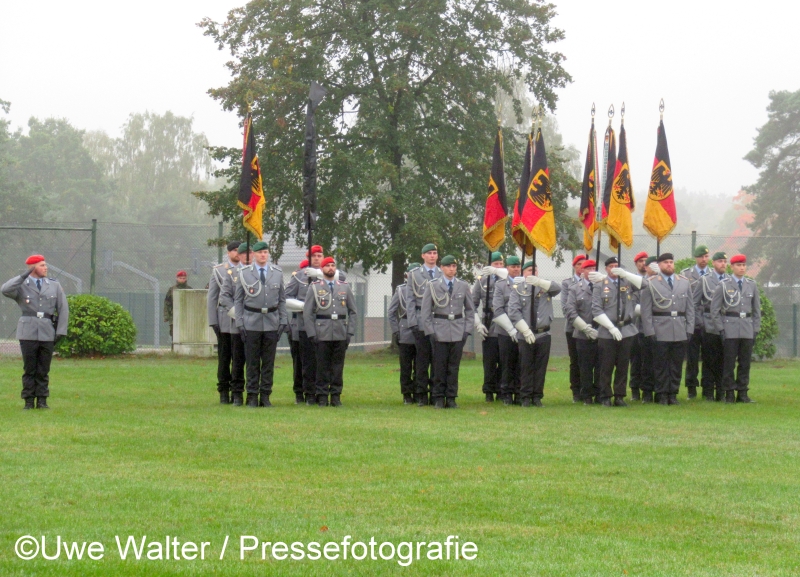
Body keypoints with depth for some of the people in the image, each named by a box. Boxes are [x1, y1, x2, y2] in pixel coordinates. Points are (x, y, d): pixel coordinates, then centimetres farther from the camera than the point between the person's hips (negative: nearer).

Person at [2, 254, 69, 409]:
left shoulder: (55, 286, 13)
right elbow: (5, 290, -16)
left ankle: (42, 401, 10)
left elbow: (63, 309, 11)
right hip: (28, 332, -2)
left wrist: (61, 331, 2)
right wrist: (24, 275, -15)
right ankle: (28, 401, 5)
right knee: (29, 369, 0)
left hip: (48, 333, 2)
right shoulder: (22, 286, 6)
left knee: (43, 370, 4)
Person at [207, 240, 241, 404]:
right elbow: (212, 298, 6)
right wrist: (213, 321, -1)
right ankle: (223, 392, 9)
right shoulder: (218, 271, 8)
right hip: (224, 322, -1)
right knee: (224, 359, 3)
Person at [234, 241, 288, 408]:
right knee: (252, 361, 1)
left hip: (272, 323, 2)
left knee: (269, 361, 4)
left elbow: (282, 299, 11)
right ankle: (252, 396, 7)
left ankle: (265, 396, 10)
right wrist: (240, 323, -3)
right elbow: (238, 300, 4)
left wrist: (283, 321, 3)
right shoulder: (244, 273, 3)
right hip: (251, 323, -2)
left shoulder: (277, 273, 8)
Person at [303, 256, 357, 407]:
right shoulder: (314, 287, 5)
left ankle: (336, 396, 10)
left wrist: (350, 332, 3)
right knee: (322, 366, 0)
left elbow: (353, 311, 12)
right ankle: (322, 396, 5)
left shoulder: (345, 287, 11)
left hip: (341, 335, 2)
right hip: (322, 334, -2)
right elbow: (307, 312, 2)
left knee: (338, 366, 4)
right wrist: (312, 334, -6)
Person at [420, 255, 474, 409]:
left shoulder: (463, 286, 9)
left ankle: (451, 398, 8)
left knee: (454, 367, 3)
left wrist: (467, 329, 4)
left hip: (458, 332, 2)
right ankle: (438, 399, 5)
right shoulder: (432, 286, 2)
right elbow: (425, 311, 2)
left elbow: (470, 309, 14)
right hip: (440, 332, -2)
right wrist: (430, 331, -5)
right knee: (439, 366, -1)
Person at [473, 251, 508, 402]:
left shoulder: (508, 279, 6)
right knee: (489, 362, 1)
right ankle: (489, 392, 10)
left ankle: (501, 391, 11)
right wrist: (477, 323, -1)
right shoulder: (481, 280, 9)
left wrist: (497, 272, -21)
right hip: (489, 329, 0)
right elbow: (473, 304, 10)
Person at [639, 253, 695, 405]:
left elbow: (690, 308, 12)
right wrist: (650, 332, -8)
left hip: (680, 333, 3)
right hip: (660, 332, -3)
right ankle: (662, 394, 7)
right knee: (661, 365, 0)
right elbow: (646, 311, -1)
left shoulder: (684, 283, 12)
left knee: (677, 364, 6)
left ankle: (673, 394, 14)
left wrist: (689, 329, 4)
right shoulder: (651, 284, 1)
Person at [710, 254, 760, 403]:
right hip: (730, 330, -3)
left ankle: (742, 393, 9)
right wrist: (721, 328, -6)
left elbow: (757, 309, 15)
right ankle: (729, 394, 2)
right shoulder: (723, 285, 1)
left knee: (745, 363, 4)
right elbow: (714, 309, 0)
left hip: (747, 329, 3)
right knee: (729, 363, -3)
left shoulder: (752, 285, 11)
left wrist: (756, 329, 7)